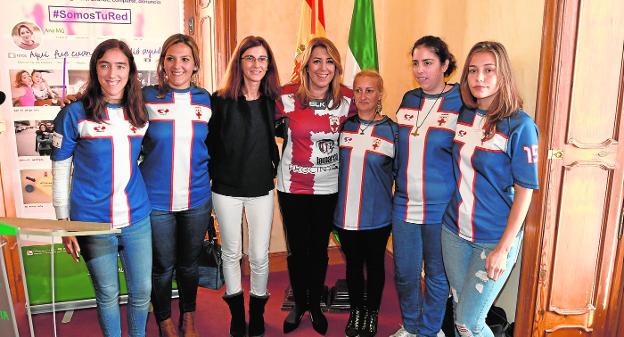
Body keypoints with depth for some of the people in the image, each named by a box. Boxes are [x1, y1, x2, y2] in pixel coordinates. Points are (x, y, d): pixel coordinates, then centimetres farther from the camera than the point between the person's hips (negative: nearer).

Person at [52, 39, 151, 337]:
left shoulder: (140, 112, 3)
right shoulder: (75, 114, -6)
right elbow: (60, 172, -2)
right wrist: (65, 224, -3)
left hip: (137, 218, 3)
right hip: (92, 222, -3)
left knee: (142, 291, 11)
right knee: (108, 294, 11)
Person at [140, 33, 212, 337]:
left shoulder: (205, 100, 2)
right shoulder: (146, 97, -6)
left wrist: (208, 176, 6)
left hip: (197, 199, 2)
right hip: (156, 199, -2)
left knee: (189, 263, 17)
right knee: (162, 267, 11)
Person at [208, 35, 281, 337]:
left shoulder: (273, 102, 0)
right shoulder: (220, 100, -6)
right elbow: (209, 143, -1)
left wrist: (280, 169, 4)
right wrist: (211, 176, -4)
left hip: (261, 190, 1)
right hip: (226, 189, -1)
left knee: (259, 256, 7)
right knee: (231, 253, 14)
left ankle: (257, 312, 30)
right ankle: (236, 313, 34)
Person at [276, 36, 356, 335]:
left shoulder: (347, 99, -5)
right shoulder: (287, 96, -10)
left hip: (328, 188, 1)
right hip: (293, 186, -1)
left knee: (319, 248, 13)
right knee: (297, 249, 11)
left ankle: (315, 305, 35)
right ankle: (299, 304, 34)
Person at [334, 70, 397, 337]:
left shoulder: (392, 130, -6)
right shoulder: (344, 126, 2)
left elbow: (399, 172, 1)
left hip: (377, 216, -2)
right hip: (346, 214, 2)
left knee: (374, 264, 14)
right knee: (353, 263, 17)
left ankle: (372, 312, 35)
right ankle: (356, 310, 37)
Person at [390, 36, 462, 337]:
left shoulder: (461, 102, -8)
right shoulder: (408, 99, 7)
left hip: (441, 208, -4)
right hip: (404, 205, 5)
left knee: (437, 275, 13)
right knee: (404, 273, 15)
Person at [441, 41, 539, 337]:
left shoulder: (519, 124, -13)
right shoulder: (462, 115, 1)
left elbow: (524, 190, -12)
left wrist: (503, 248, -14)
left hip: (494, 239, -4)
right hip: (454, 231, 5)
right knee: (460, 311, 17)